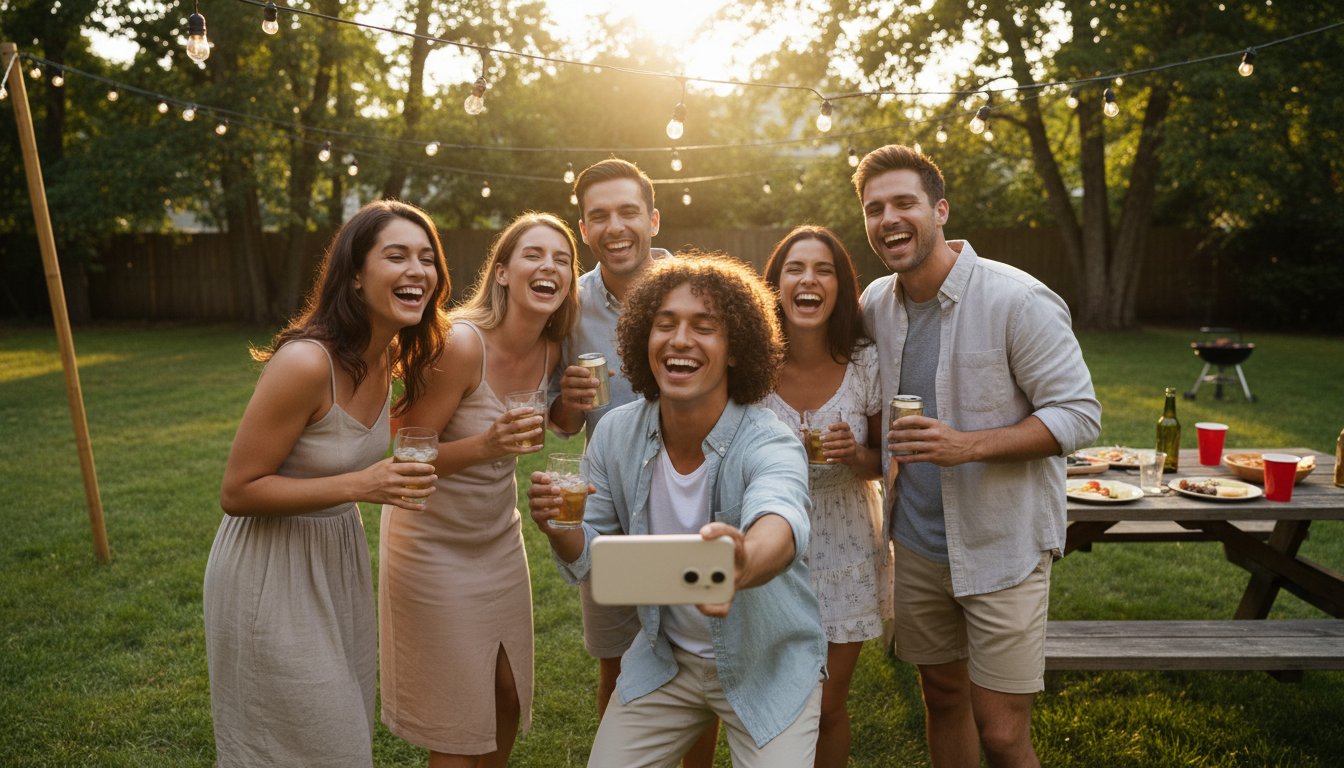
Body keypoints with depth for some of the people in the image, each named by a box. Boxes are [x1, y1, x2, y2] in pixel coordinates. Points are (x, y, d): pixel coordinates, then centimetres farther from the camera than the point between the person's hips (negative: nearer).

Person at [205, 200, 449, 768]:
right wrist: (359, 485, -29)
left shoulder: (388, 356, -3)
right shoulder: (304, 362, -28)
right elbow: (237, 492, -21)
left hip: (339, 556, 8)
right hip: (273, 569, -8)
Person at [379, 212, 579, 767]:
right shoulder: (461, 343, -25)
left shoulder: (550, 351, -5)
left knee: (509, 695, 16)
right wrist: (487, 445, -36)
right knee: (455, 720, 6)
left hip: (499, 536, 6)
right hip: (435, 543, -6)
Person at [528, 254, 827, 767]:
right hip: (662, 662, 4)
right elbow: (587, 556, -1)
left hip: (769, 668, -3)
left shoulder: (769, 445, -25)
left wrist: (743, 565, -72)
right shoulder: (616, 434, -12)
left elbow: (779, 523, -48)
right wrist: (559, 528, -25)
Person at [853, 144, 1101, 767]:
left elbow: (1079, 415, -15)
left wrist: (968, 445, -28)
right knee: (943, 697, 19)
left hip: (1001, 547, -5)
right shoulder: (875, 304, 2)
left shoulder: (1017, 301, -17)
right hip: (917, 544, 5)